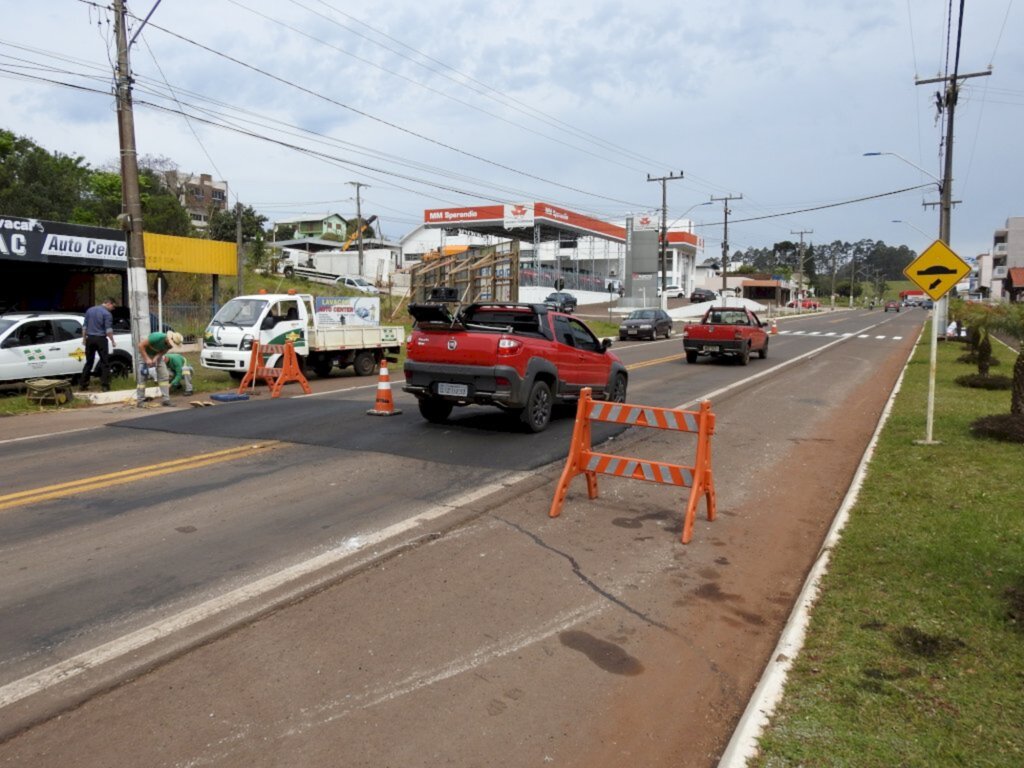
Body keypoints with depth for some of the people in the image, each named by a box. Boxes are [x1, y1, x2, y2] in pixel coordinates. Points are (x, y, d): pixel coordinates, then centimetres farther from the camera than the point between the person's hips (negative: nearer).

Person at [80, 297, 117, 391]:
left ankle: (82, 385, 14)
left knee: (89, 362, 13)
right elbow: (108, 330, -14)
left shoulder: (89, 310, 10)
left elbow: (84, 326, 11)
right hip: (100, 339, -6)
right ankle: (105, 386, -4)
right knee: (105, 363, 0)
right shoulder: (107, 314, -9)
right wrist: (112, 341, -5)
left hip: (90, 338, 6)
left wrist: (84, 338, 17)